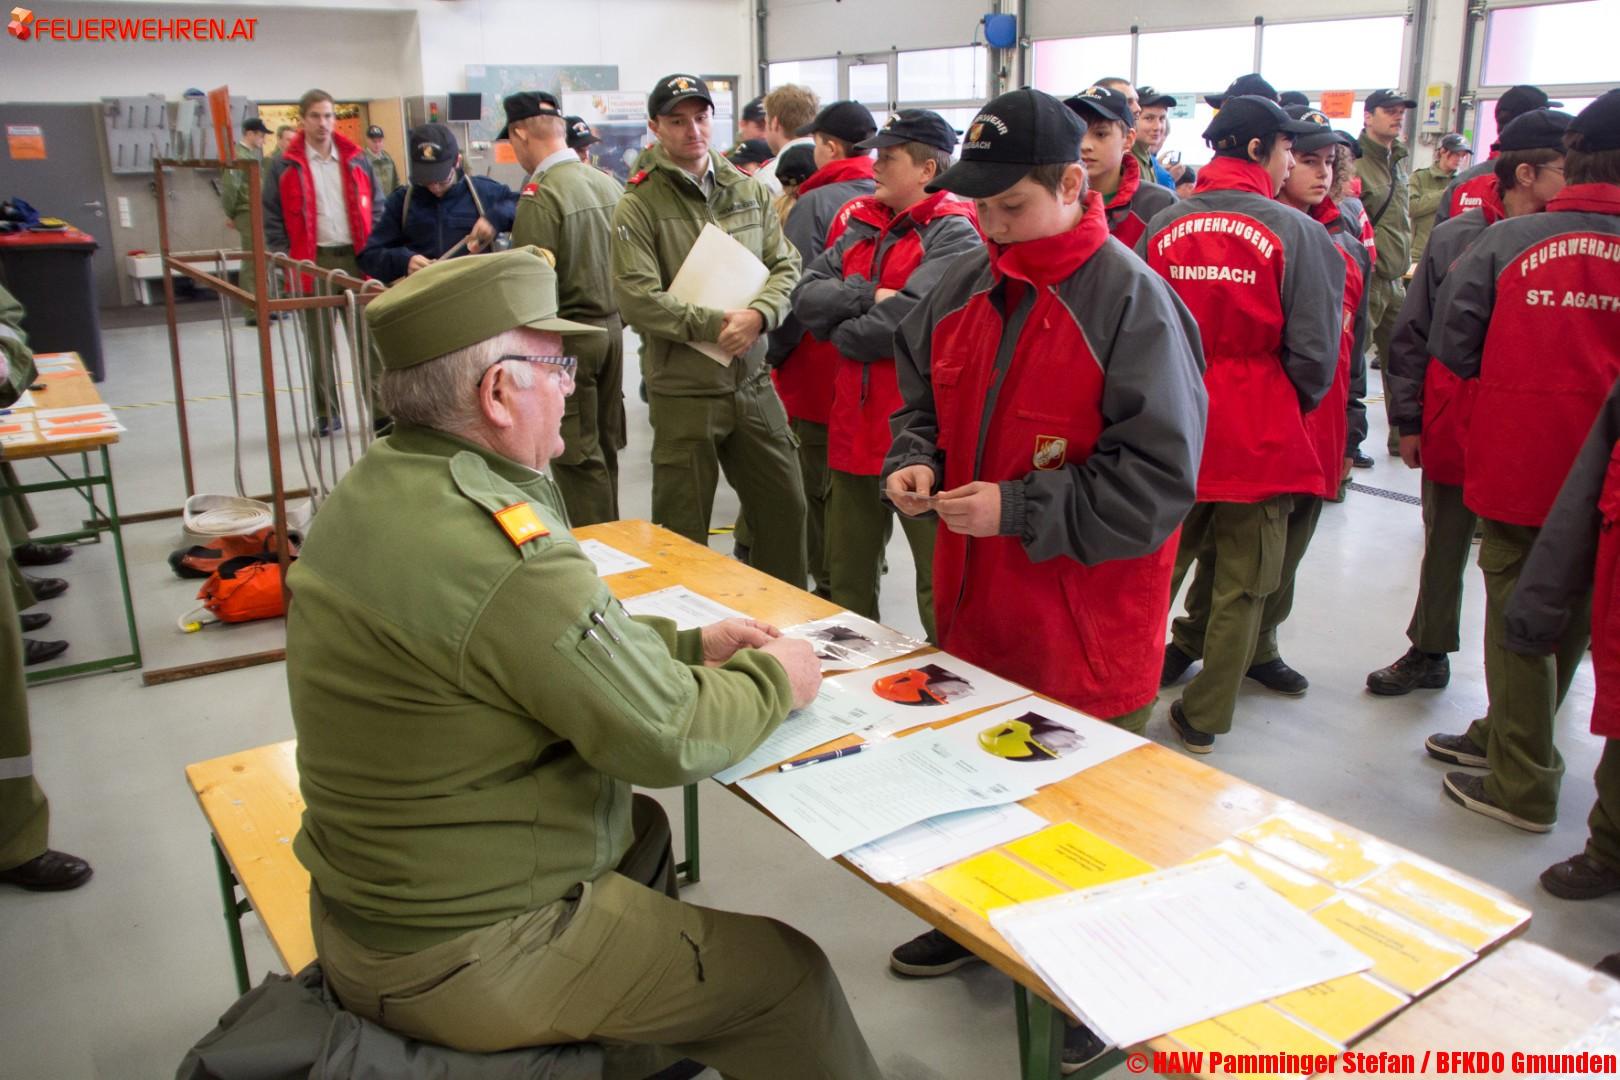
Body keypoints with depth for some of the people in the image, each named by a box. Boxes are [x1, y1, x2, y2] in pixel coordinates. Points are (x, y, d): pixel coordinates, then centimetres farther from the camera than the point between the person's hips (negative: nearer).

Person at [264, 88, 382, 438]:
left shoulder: (355, 160, 9)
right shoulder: (286, 167, 2)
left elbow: (376, 208, 12)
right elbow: (273, 218, 3)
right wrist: (285, 261, -4)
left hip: (355, 258, 1)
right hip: (312, 263, -1)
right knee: (319, 343, 6)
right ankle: (326, 413, 15)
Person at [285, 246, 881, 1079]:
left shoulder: (375, 486, -2)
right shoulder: (501, 551, -31)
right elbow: (670, 739, -22)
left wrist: (689, 644, 7)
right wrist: (774, 680, -4)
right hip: (462, 961, -9)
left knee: (642, 827, 29)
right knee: (790, 973, 2)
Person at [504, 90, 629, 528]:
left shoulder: (540, 195, -17)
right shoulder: (608, 182, 4)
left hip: (567, 335, -7)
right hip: (611, 328, 8)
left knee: (576, 456, 2)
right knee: (604, 448, 17)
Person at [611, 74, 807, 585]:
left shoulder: (750, 191, 8)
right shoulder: (638, 206, -7)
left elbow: (785, 265, 5)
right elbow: (637, 298, -16)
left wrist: (759, 314, -15)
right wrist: (716, 325, -19)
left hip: (753, 383, 5)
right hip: (683, 392, -5)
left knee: (786, 505, 13)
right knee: (683, 530, 7)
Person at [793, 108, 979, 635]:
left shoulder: (953, 234, -8)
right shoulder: (859, 224, 13)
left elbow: (910, 322, -22)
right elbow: (807, 296, 2)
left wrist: (840, 331, -7)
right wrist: (870, 297, -14)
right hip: (853, 427, 7)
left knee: (939, 579, 2)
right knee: (847, 578, 18)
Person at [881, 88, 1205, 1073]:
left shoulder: (1129, 299, -19)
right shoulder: (968, 283, 3)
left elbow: (1160, 479, -21)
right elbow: (925, 388, 18)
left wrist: (1018, 509, -23)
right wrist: (916, 458, -3)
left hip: (1086, 621, -6)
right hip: (976, 599, 7)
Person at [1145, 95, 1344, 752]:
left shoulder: (1163, 225, 1)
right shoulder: (1296, 233, -10)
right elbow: (1314, 352, -10)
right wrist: (1290, 408, 8)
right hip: (1259, 438, -3)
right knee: (1240, 585, 11)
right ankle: (1203, 717, 21)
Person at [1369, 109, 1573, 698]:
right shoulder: (1455, 238, 0)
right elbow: (1412, 333, 5)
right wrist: (1407, 420, 5)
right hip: (1453, 422, 1)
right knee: (1445, 544, 15)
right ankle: (1428, 653, 32)